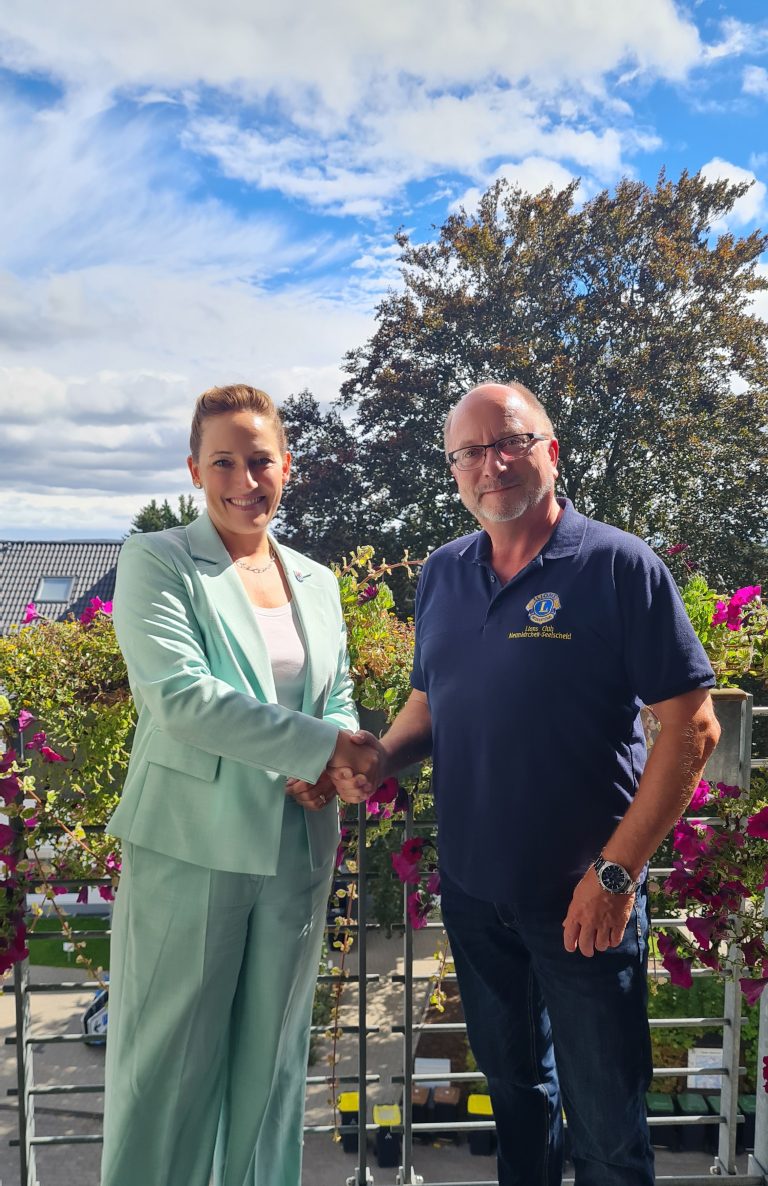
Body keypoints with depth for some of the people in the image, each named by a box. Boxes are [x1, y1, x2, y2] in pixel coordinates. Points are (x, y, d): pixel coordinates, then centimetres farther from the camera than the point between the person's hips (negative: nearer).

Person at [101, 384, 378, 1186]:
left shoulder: (316, 582, 11)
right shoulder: (156, 563, -5)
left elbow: (339, 699, 13)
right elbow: (181, 697, -17)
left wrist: (324, 769, -9)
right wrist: (321, 745, -20)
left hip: (296, 849, 5)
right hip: (189, 848, -4)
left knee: (270, 1060, 17)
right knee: (170, 1061, 7)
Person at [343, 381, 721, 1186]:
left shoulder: (619, 566, -13)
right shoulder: (442, 575, 3)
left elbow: (691, 727, -14)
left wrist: (618, 871, -18)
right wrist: (375, 760, -7)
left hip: (582, 901, -4)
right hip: (472, 887, 5)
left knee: (605, 1119, 11)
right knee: (512, 1080, 24)